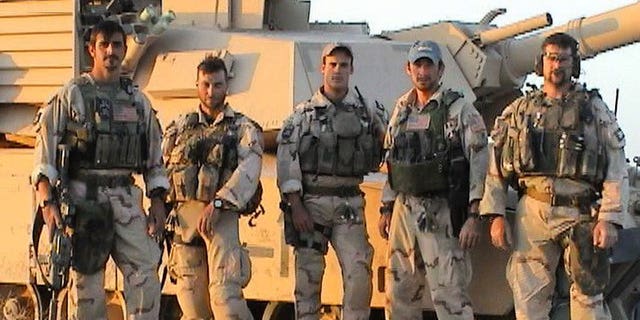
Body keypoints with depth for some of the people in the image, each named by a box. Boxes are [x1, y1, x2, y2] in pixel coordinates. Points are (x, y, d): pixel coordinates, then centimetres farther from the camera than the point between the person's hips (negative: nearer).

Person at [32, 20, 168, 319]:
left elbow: (154, 158, 17)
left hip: (126, 197, 3)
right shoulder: (71, 95, 2)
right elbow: (45, 151, -4)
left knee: (145, 276, -6)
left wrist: (158, 202, 6)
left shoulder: (138, 101, 14)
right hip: (83, 198, -3)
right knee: (86, 278, -1)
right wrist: (47, 201, -14)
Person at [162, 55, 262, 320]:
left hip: (221, 216, -4)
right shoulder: (180, 128, 18)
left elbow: (248, 171, -9)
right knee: (191, 294, 3)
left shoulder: (244, 128, 7)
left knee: (225, 291, -18)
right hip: (183, 215, 4)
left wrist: (217, 203, -21)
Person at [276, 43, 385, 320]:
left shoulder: (365, 112, 9)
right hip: (310, 202, -1)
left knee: (359, 274, -10)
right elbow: (287, 161, -2)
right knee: (308, 276, 1)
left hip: (349, 203, 1)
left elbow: (386, 149, 21)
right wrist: (296, 206, -10)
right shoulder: (303, 114, 3)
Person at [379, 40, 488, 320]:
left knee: (449, 293, -10)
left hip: (441, 215, -6)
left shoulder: (460, 111, -5)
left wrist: (473, 217, -16)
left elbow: (479, 164, -9)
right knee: (399, 293, 11)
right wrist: (385, 209, 16)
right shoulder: (401, 112, 14)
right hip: (404, 211, 6)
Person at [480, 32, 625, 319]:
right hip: (532, 211, 2)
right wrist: (495, 215, 1)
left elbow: (615, 169, 1)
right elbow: (496, 169, 12)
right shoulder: (520, 110, 13)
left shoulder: (594, 109, 8)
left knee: (587, 296, -3)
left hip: (580, 213, -2)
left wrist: (608, 219, -9)